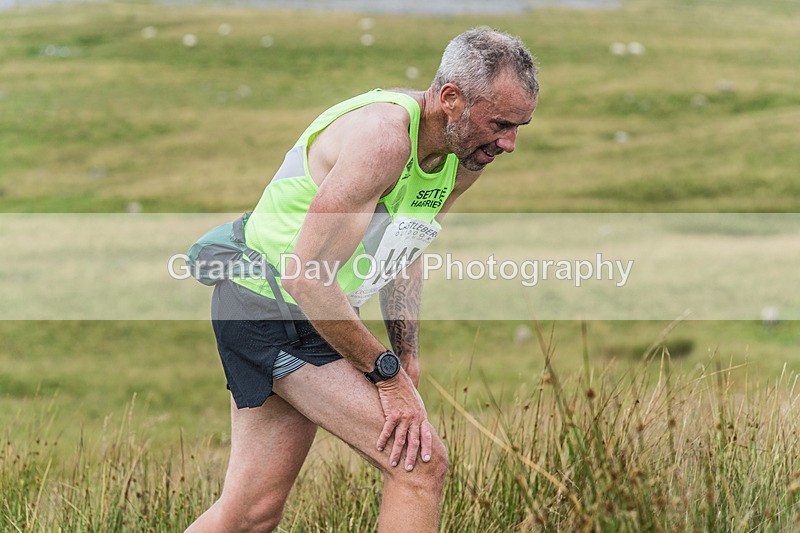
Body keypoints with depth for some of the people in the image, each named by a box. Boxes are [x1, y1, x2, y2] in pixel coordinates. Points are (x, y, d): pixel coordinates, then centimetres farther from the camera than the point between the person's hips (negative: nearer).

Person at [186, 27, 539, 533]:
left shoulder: (465, 156, 1)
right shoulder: (381, 136, -28)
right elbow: (305, 277, -28)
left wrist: (408, 360, 8)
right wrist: (388, 374, -21)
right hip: (269, 307, -9)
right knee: (422, 464, -16)